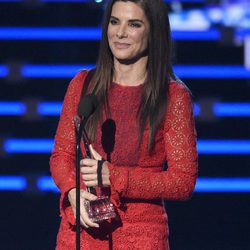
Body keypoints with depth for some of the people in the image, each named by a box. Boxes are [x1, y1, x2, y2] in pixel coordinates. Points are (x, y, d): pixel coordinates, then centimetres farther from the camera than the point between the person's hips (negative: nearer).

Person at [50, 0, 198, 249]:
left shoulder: (174, 96, -4)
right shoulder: (83, 84, 6)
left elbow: (183, 181, -6)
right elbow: (61, 155, 10)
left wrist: (113, 177, -16)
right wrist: (73, 192, -12)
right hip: (80, 228, 2)